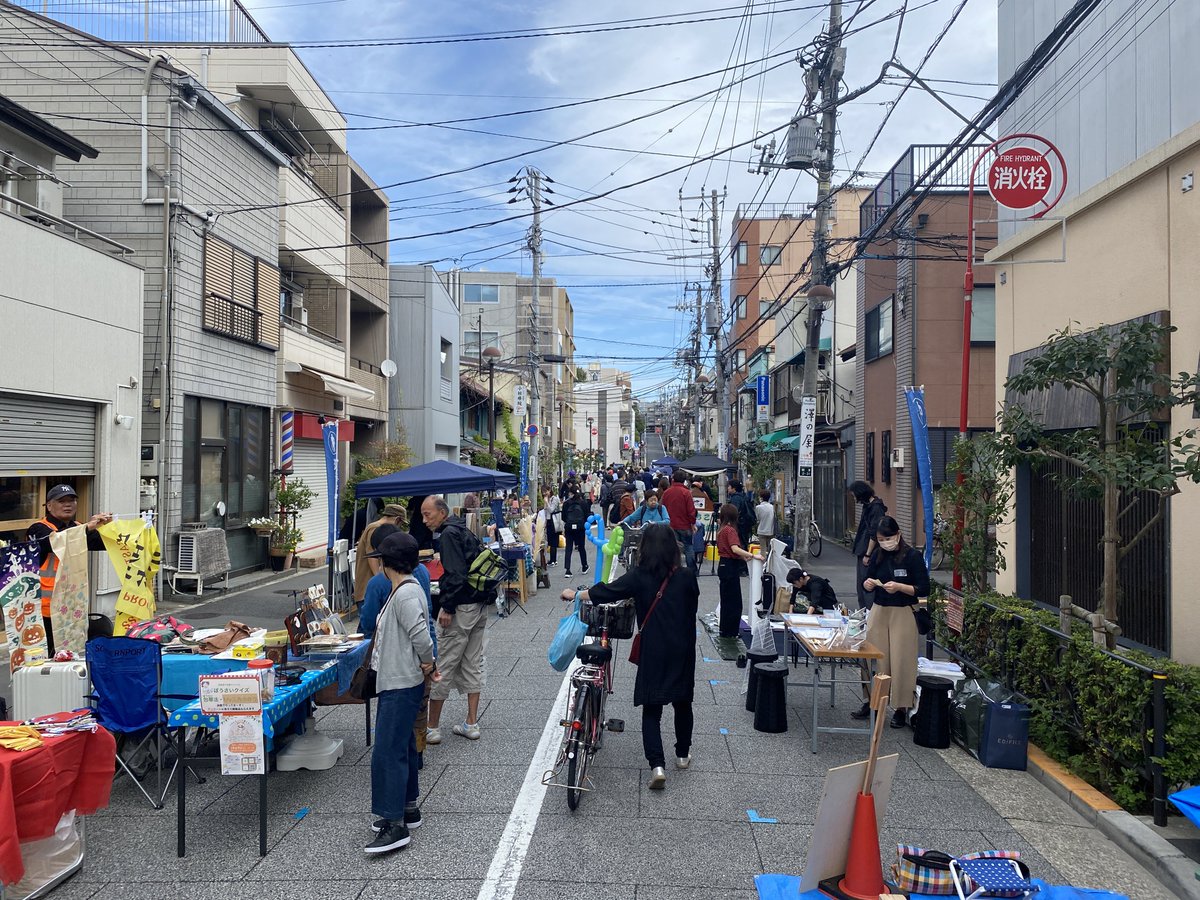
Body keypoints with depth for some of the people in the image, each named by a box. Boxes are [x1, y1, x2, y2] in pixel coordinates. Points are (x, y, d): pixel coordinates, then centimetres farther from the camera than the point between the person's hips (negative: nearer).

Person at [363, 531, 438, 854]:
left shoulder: (406, 594, -20)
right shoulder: (405, 589, 12)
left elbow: (420, 634, -27)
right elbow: (419, 636, 16)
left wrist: (427, 664, -11)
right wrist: (428, 666, 8)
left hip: (402, 685, -11)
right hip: (396, 682, 11)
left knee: (388, 751, -8)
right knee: (403, 747, 18)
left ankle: (396, 825, -2)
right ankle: (408, 809, 30)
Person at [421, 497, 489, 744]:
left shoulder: (449, 534, -12)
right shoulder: (464, 531, 16)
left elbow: (456, 574, -21)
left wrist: (447, 608, -20)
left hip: (461, 607, -9)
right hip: (480, 605, 9)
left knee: (442, 668, 0)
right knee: (472, 665, 13)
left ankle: (432, 728, 7)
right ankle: (471, 724, 18)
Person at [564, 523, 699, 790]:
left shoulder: (639, 577, -11)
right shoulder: (686, 578, -6)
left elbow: (605, 592, -7)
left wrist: (575, 594, 7)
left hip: (654, 653, -2)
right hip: (683, 652, 2)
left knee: (651, 710, 5)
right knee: (682, 703, 21)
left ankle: (657, 765, -9)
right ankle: (683, 754, 36)